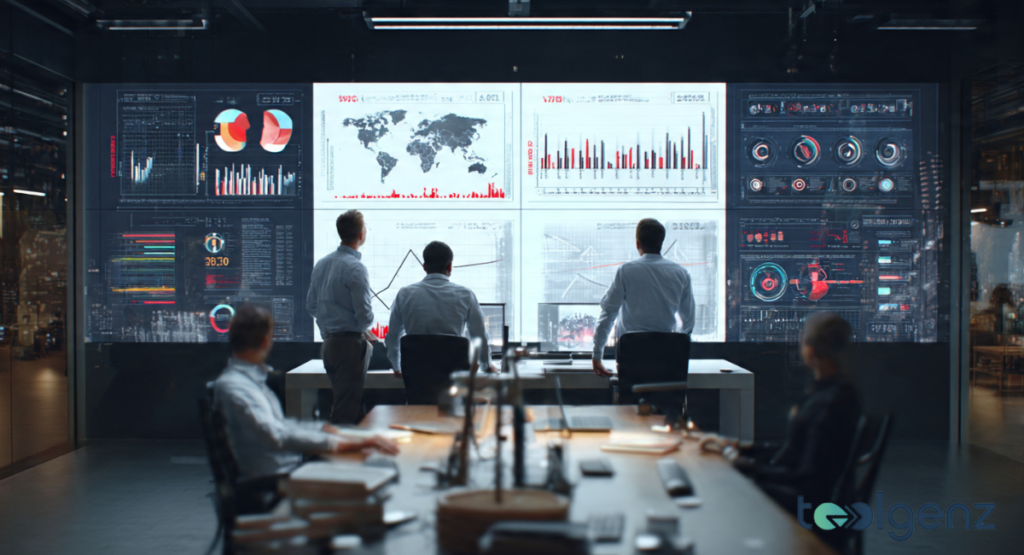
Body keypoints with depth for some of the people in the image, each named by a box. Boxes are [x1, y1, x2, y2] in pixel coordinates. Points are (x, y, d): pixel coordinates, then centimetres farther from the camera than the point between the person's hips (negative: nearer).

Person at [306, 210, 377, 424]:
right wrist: (366, 332, 4)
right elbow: (364, 314, -17)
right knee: (348, 409, -5)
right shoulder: (355, 268, -15)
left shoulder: (321, 264, 10)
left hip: (328, 343, 8)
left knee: (339, 402, 17)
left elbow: (311, 306, 16)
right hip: (350, 344, -8)